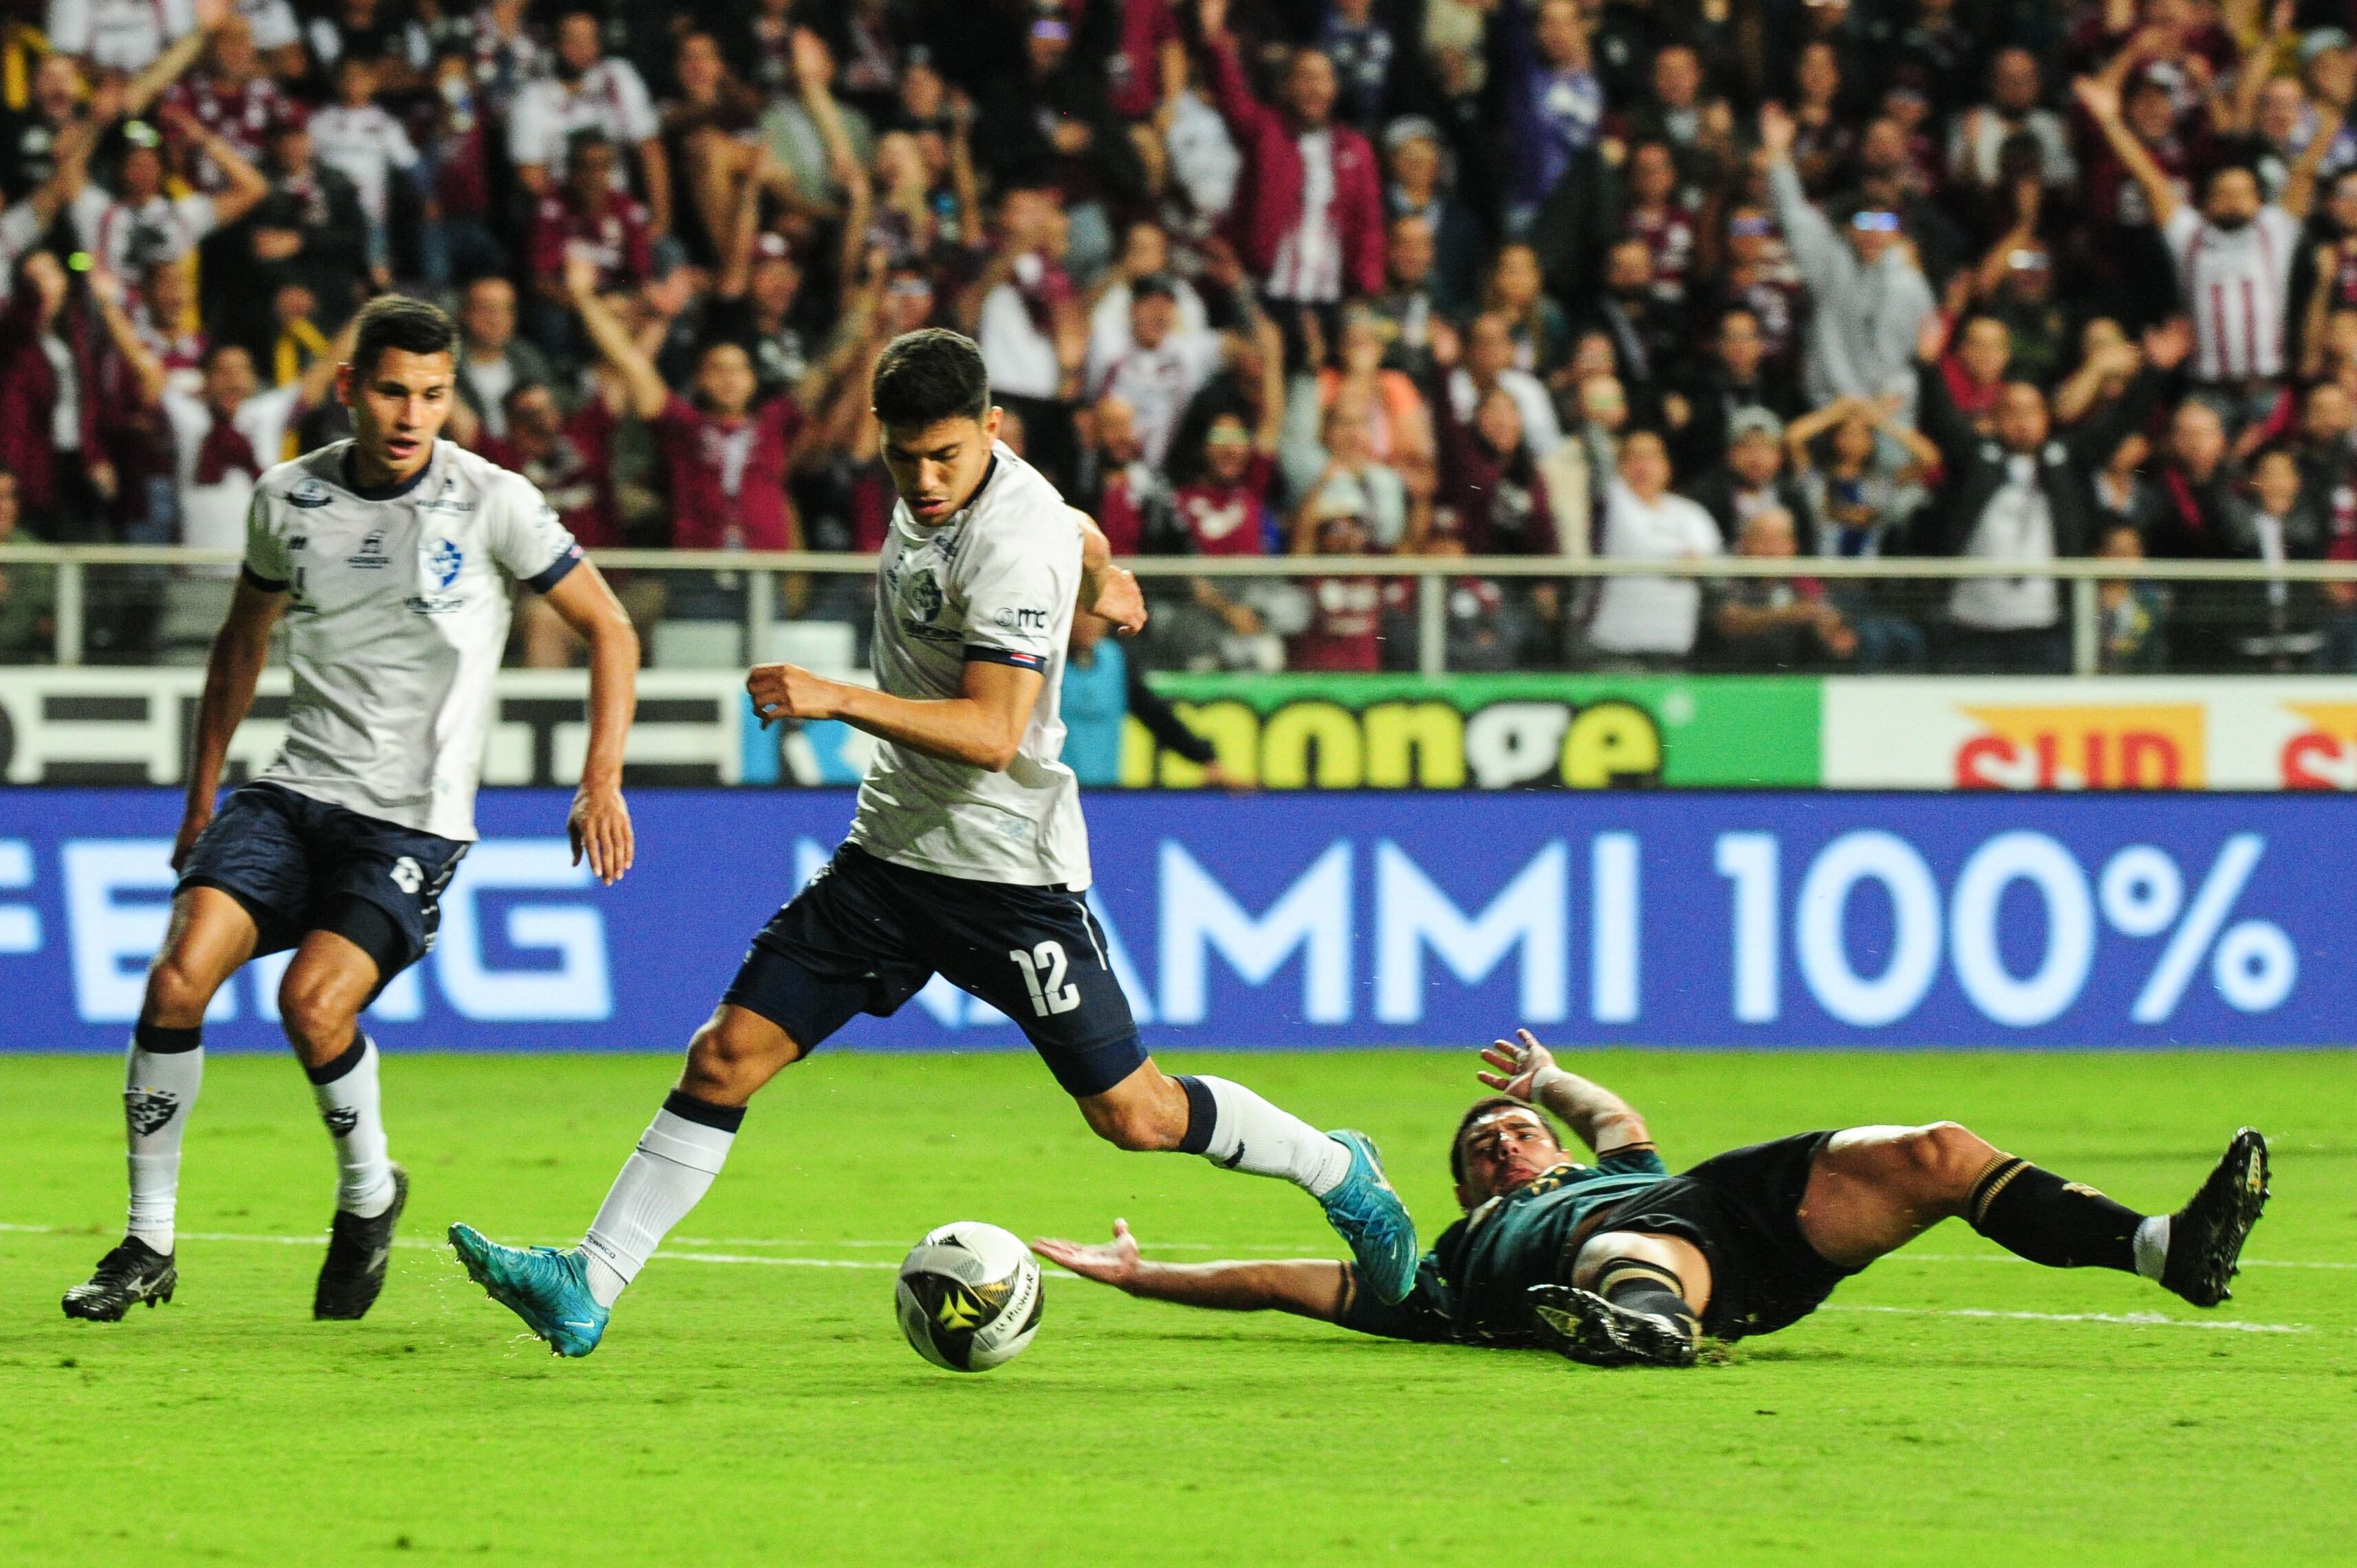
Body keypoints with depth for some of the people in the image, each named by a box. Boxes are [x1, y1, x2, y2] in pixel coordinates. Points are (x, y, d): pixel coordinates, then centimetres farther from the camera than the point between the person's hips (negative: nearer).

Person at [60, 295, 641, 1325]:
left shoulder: (491, 504, -6)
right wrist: (202, 790, 22)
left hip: (414, 818, -4)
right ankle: (148, 1247, -6)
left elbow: (609, 630, 2)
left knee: (312, 998, -25)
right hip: (293, 790, 4)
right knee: (181, 973, -18)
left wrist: (602, 781, -8)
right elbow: (244, 638, 22)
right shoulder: (287, 499, 5)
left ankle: (369, 1193, 5)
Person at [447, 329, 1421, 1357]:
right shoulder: (939, 488, 3)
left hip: (1009, 876, -7)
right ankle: (589, 1288, -3)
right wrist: (1101, 579, 39)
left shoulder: (1014, 548, -23)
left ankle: (1341, 1174, 24)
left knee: (1134, 1115, -1)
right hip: (892, 849, 7)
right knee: (726, 1058, -3)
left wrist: (838, 700, -38)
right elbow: (1079, 536, 22)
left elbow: (993, 734, -31)